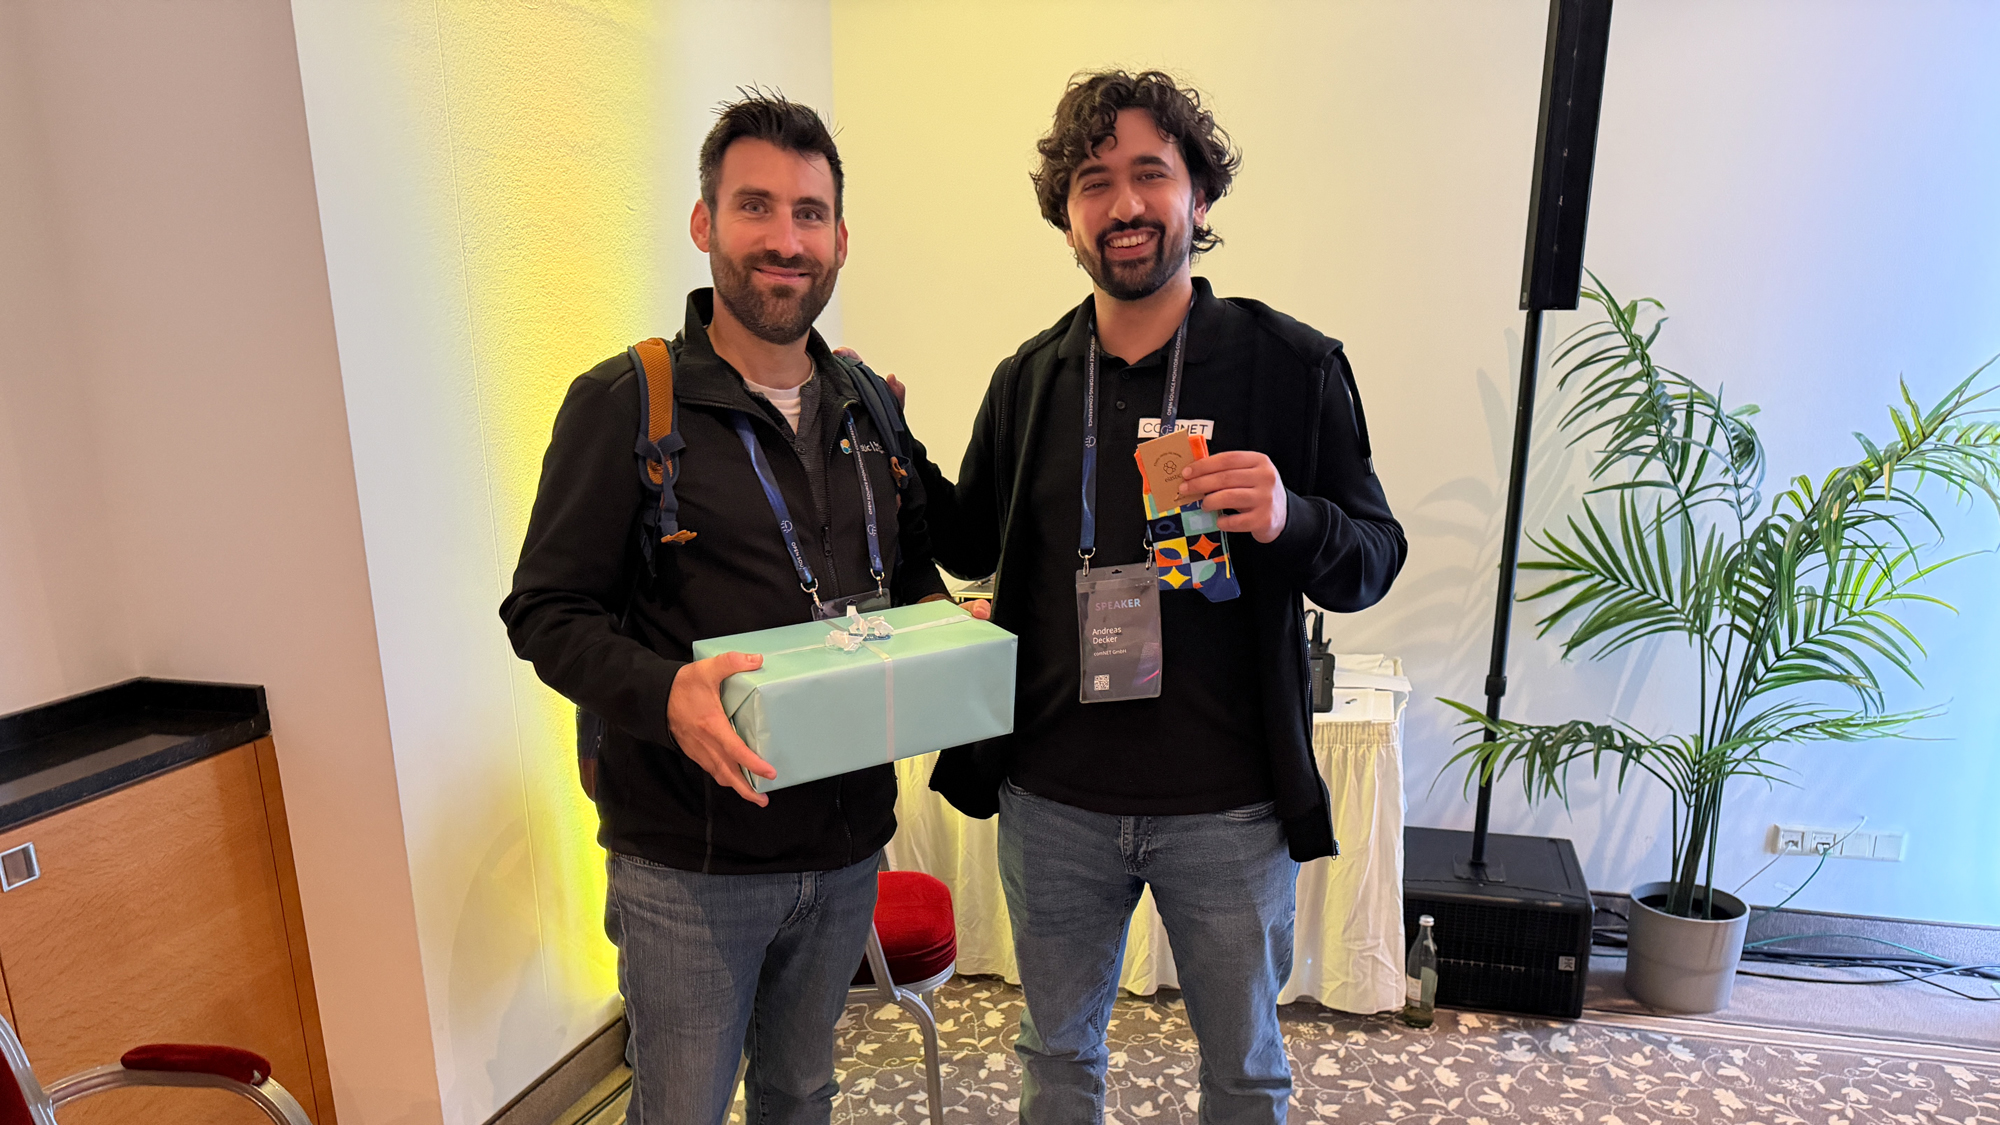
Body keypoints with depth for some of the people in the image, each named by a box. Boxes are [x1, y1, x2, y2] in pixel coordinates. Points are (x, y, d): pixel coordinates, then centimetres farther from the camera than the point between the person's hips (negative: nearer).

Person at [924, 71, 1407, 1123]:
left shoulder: (1292, 364, -7)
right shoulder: (1028, 380, 2)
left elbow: (1376, 559, -3)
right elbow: (971, 547, 13)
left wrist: (1289, 519, -24)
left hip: (1228, 809, -2)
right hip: (1053, 802, 3)